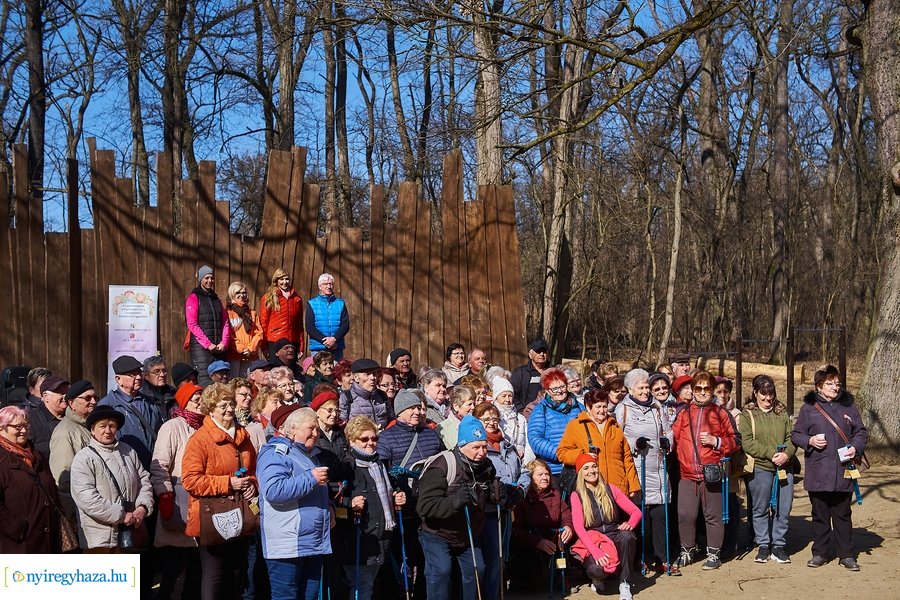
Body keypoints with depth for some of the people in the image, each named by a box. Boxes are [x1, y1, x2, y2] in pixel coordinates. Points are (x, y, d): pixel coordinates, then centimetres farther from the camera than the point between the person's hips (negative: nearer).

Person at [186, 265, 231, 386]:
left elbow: (225, 323, 15)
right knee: (205, 379, -15)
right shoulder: (194, 298, 2)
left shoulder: (216, 299, 21)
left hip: (218, 347, 6)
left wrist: (224, 343, -2)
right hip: (200, 347, -6)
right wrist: (208, 344, -13)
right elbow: (192, 324, -8)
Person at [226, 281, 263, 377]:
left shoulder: (252, 313, 17)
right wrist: (239, 348, -12)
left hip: (250, 354, 4)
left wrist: (251, 348, -6)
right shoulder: (227, 312, 3)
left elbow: (259, 333, 9)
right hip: (233, 354, -4)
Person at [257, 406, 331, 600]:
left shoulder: (311, 455, 20)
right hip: (287, 546, -9)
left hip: (314, 544, 9)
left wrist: (328, 507, 15)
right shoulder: (275, 453, -8)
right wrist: (311, 479, -21)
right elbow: (273, 490, -25)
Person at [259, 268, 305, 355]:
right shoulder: (268, 298, 4)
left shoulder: (297, 299, 13)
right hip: (274, 342, -3)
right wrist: (264, 346, -5)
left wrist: (301, 346, 8)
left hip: (293, 342, 3)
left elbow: (300, 324, 13)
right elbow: (263, 322, 2)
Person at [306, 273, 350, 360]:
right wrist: (324, 341, -13)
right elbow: (309, 328, -1)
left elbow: (346, 325, 4)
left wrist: (334, 338, -13)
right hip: (318, 349, -2)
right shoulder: (311, 304, 6)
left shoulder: (340, 303, 11)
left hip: (337, 349, 2)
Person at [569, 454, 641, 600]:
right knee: (596, 569, -35)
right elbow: (578, 527, -10)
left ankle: (624, 584, -18)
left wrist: (630, 524, -19)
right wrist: (596, 552, -24)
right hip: (593, 541, -2)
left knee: (627, 536, -33)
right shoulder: (577, 495, 1)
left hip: (615, 537, 2)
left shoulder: (610, 489, 9)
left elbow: (636, 511, 6)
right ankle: (597, 579, 5)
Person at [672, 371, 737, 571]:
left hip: (712, 474, -2)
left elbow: (734, 442, 4)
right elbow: (674, 437, 8)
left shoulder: (720, 413, 6)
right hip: (687, 474, 2)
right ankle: (687, 550, 19)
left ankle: (714, 553, 17)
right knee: (685, 515, 1)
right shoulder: (684, 413, 11)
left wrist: (716, 441, -11)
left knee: (713, 516, 5)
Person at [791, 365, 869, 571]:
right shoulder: (808, 407, 2)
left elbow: (861, 432, 12)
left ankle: (846, 555, 17)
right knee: (820, 515, 8)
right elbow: (795, 434, 6)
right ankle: (820, 552, 19)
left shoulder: (848, 405, 6)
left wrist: (855, 447, -6)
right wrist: (810, 440, -12)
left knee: (843, 515, 8)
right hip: (818, 473, -1)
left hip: (843, 471, 1)